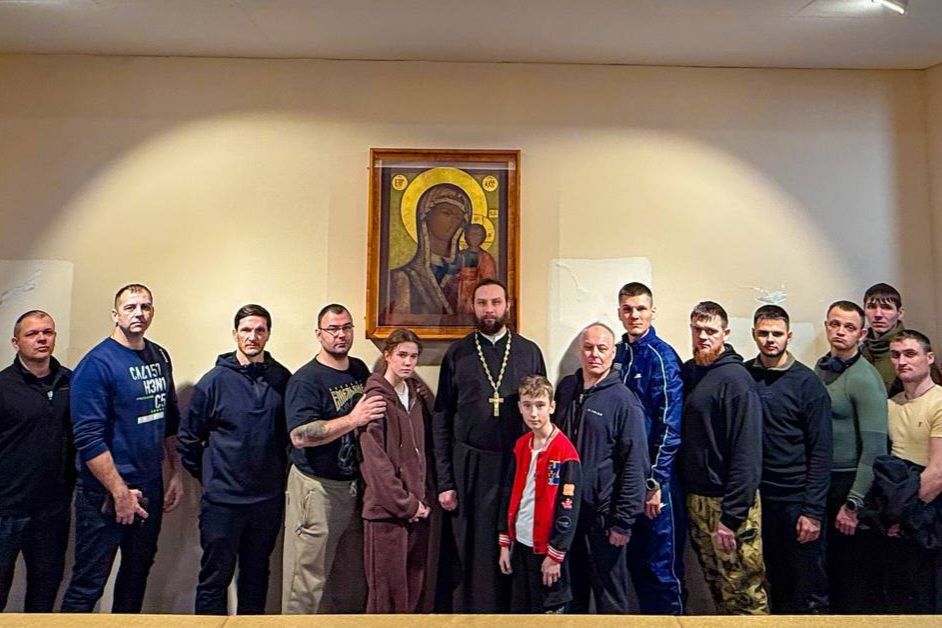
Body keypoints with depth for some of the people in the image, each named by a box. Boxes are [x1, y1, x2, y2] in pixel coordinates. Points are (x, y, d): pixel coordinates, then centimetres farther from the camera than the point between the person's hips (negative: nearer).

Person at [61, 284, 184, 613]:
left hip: (151, 487, 7)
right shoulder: (97, 363, -15)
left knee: (138, 573, 20)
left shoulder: (160, 357, 6)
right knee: (88, 585, 4)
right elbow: (88, 438, -19)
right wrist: (120, 492, -19)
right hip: (106, 493, -6)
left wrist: (176, 473, 10)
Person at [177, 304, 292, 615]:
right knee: (215, 577, 8)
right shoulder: (215, 381, -7)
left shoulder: (282, 379, -1)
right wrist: (206, 476, 4)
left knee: (256, 574, 18)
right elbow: (187, 437, 1)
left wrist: (277, 473, 8)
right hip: (222, 499, -2)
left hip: (269, 498, 3)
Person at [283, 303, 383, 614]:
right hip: (316, 487, -6)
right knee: (309, 578, 3)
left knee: (352, 576, 16)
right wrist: (353, 419, -28)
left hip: (355, 485, 6)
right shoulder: (305, 379, -12)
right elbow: (300, 436, -24)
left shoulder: (361, 369, 9)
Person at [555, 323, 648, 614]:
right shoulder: (566, 387, 4)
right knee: (571, 589, 20)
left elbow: (635, 464, -12)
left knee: (609, 593, 11)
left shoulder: (624, 401, -11)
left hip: (602, 513, -5)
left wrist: (623, 521, -14)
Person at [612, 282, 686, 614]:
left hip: (656, 475, -6)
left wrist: (655, 481, -15)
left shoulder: (661, 356, -10)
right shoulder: (617, 354, 8)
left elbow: (669, 424, -14)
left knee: (662, 566, 4)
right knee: (635, 559, 17)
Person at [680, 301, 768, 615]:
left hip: (729, 504, -7)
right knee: (717, 586, 18)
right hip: (695, 499, 7)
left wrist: (731, 516, -20)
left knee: (744, 592, 5)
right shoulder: (688, 372, 8)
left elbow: (746, 452, -18)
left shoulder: (735, 378, -14)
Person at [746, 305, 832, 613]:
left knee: (807, 587, 7)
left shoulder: (807, 382, -5)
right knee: (772, 580, 15)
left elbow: (820, 452, -6)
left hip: (796, 497, -3)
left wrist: (813, 511, -11)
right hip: (755, 494, 3)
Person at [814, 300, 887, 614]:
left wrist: (853, 504, -18)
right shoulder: (820, 369, 7)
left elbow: (874, 448, -17)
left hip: (852, 484, -6)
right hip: (822, 482, 6)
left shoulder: (865, 379, -14)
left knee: (858, 579, 6)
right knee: (829, 570, 18)